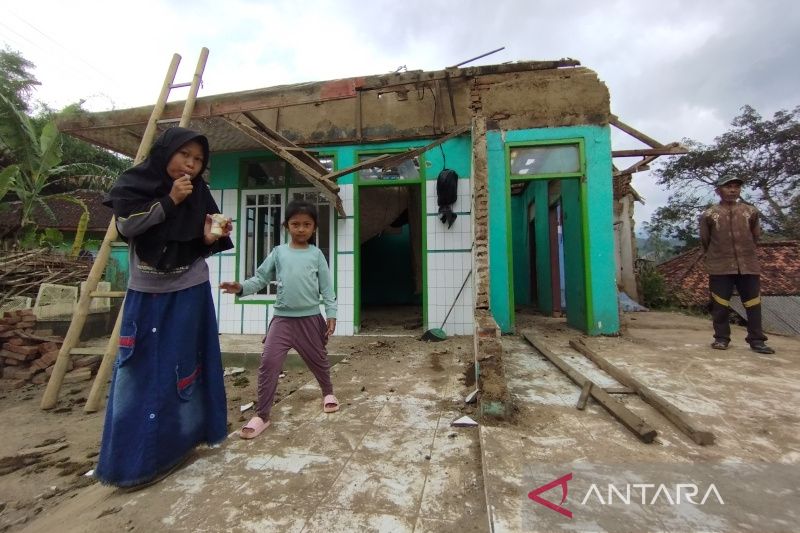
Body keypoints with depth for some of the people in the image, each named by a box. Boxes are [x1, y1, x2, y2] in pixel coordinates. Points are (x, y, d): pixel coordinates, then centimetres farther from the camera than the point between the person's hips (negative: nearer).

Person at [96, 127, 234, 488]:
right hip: (145, 294, 0)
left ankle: (182, 436, 17)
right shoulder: (133, 183, -1)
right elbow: (126, 225, -15)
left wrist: (211, 238, -20)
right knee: (139, 369, 4)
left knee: (183, 364, 4)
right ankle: (131, 452, 18)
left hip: (188, 293, 0)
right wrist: (169, 201, -17)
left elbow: (204, 247, 2)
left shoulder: (199, 195, 0)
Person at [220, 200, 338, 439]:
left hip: (310, 318, 0)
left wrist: (331, 314, -3)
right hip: (282, 318, 1)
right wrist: (242, 287, -14)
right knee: (269, 362, -6)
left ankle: (328, 393, 41)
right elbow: (261, 278, 5)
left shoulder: (316, 254, 2)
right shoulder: (278, 252, 4)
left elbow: (326, 286, 1)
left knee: (318, 360, 14)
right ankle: (262, 415, 9)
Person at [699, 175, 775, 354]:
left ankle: (756, 340, 13)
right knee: (720, 305, 1)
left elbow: (756, 236, 19)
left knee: (753, 304, 4)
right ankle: (721, 338, 11)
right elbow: (704, 240, 9)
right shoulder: (708, 215, 1)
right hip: (720, 267, -2)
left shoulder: (751, 211, 10)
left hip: (749, 265, 3)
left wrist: (747, 254, 18)